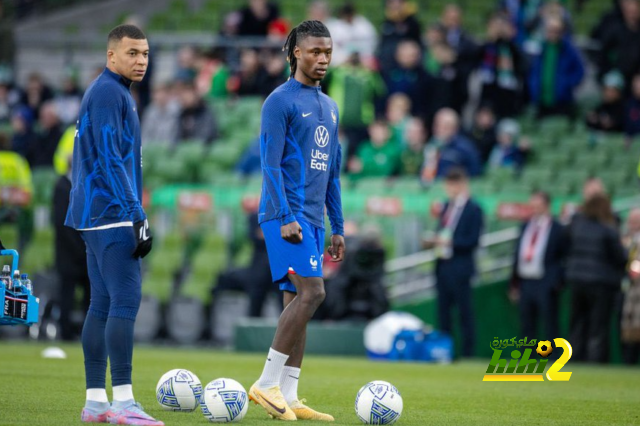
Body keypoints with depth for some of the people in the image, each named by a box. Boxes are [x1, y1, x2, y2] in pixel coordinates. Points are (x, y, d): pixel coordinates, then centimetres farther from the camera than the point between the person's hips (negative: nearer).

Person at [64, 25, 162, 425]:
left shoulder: (115, 93, 20)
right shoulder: (109, 93, -11)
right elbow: (110, 159, -19)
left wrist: (133, 214, 24)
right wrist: (138, 217, -21)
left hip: (95, 217, 10)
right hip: (112, 215, -10)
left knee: (103, 304, 8)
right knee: (126, 299, -14)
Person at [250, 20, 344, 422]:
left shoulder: (330, 108, 19)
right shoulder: (280, 101, -5)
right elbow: (271, 164, -11)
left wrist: (338, 228, 18)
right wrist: (285, 218, -19)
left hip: (313, 219, 8)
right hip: (288, 214, -8)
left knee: (299, 300, 4)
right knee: (311, 292, -17)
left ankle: (288, 397, 4)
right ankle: (267, 384, -13)